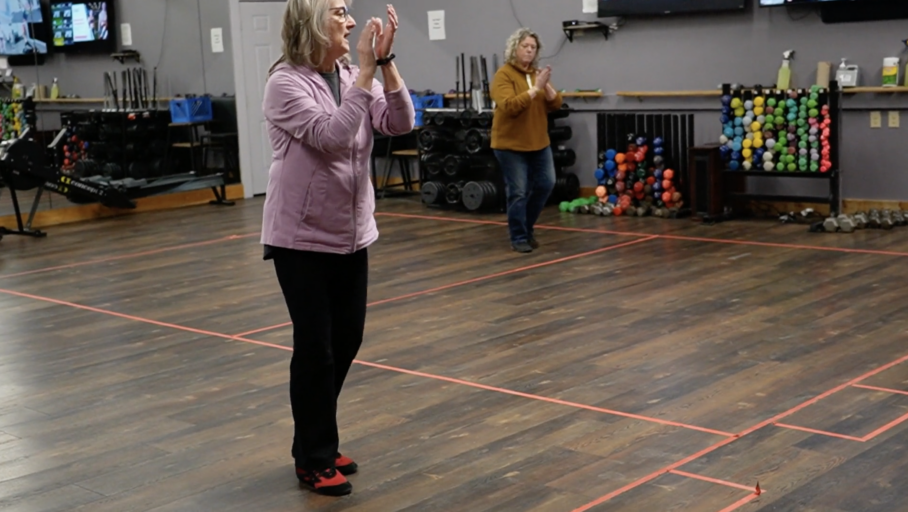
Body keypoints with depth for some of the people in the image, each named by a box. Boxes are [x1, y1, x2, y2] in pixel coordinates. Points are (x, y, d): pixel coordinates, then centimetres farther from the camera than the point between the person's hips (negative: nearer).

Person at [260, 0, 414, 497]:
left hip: (351, 234, 7)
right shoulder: (285, 83, -15)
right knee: (315, 348, 0)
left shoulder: (353, 77, 3)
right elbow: (330, 136, -27)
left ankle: (317, 443, 32)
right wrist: (366, 72, -26)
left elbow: (400, 123, -7)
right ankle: (314, 461, 15)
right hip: (301, 237, -6)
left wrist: (385, 63, -17)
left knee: (346, 341, 13)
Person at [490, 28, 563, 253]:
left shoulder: (538, 73, 8)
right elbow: (509, 106, -25)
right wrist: (535, 88, -27)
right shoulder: (503, 75, -12)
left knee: (546, 184, 8)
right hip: (510, 144, -6)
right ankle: (519, 237, 8)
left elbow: (556, 104, 2)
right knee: (518, 192, -3)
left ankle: (526, 227, 25)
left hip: (539, 142, 6)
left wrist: (546, 85, -15)